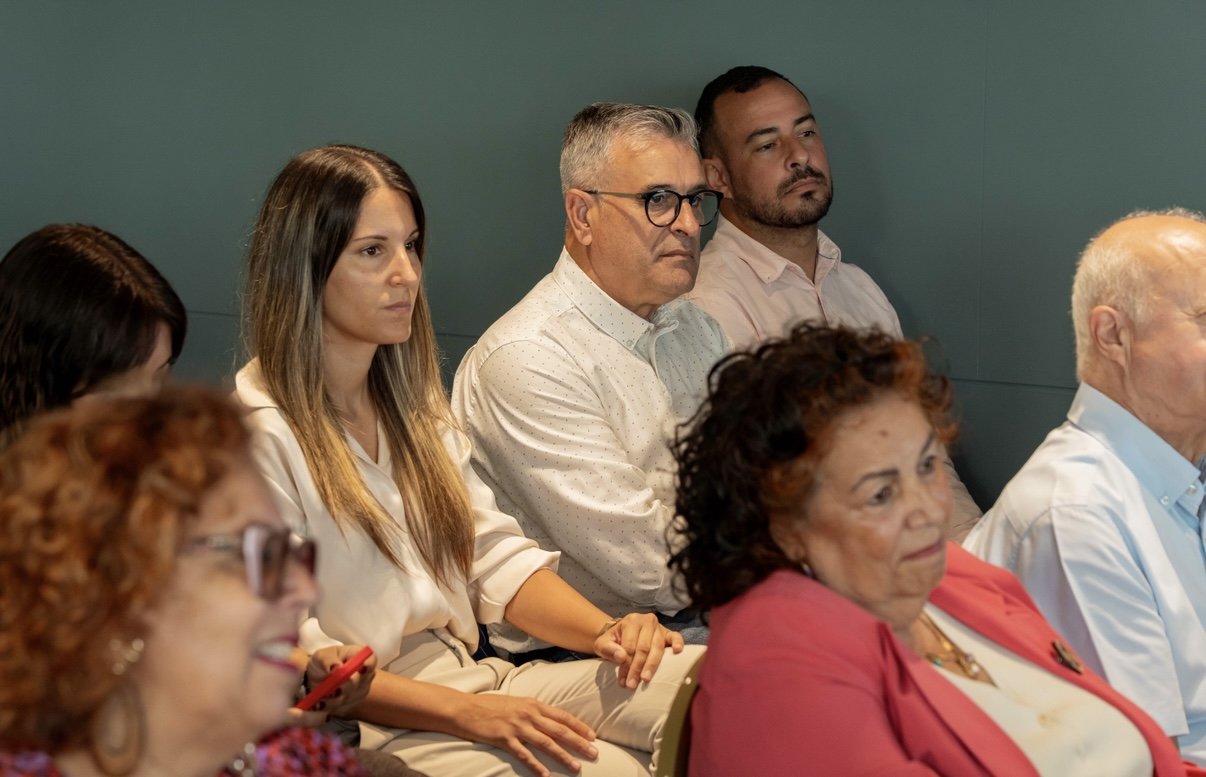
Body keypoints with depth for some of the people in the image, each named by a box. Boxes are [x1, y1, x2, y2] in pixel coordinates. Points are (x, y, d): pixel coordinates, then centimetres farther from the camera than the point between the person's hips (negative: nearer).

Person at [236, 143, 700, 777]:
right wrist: (469, 713, -21)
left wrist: (603, 630, -7)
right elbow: (289, 655, -14)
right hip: (365, 725, -7)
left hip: (468, 674, 7)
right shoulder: (257, 433, -9)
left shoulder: (411, 399, 17)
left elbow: (494, 554, 13)